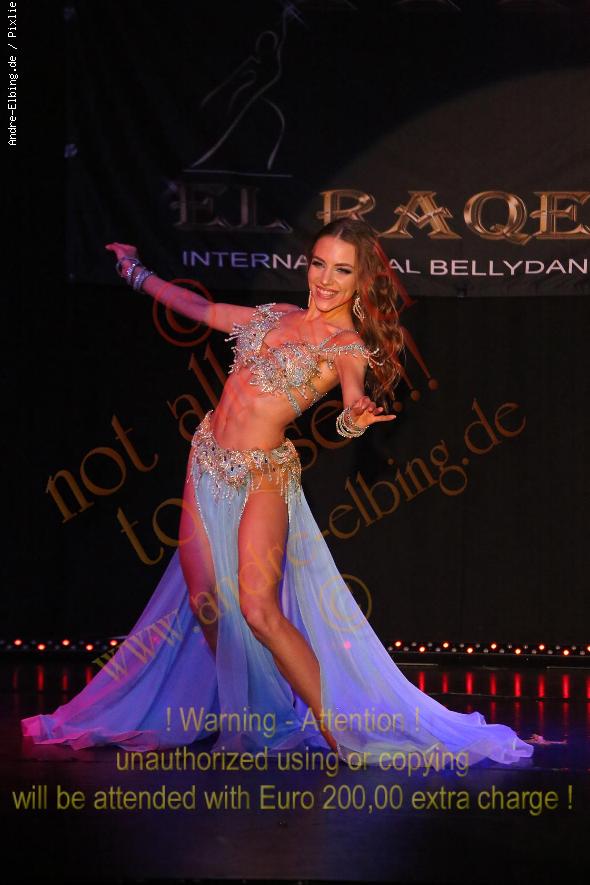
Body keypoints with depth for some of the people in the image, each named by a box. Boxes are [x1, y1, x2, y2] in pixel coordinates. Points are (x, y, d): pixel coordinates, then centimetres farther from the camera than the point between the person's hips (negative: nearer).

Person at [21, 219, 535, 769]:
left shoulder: (350, 347, -7)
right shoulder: (276, 315, 10)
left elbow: (355, 397, -27)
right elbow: (201, 309, 24)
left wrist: (356, 418, -51)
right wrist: (137, 273, 33)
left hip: (261, 475, -6)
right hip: (206, 462, 6)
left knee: (258, 607, -18)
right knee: (203, 601, 6)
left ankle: (335, 729, -11)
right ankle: (240, 710, 24)